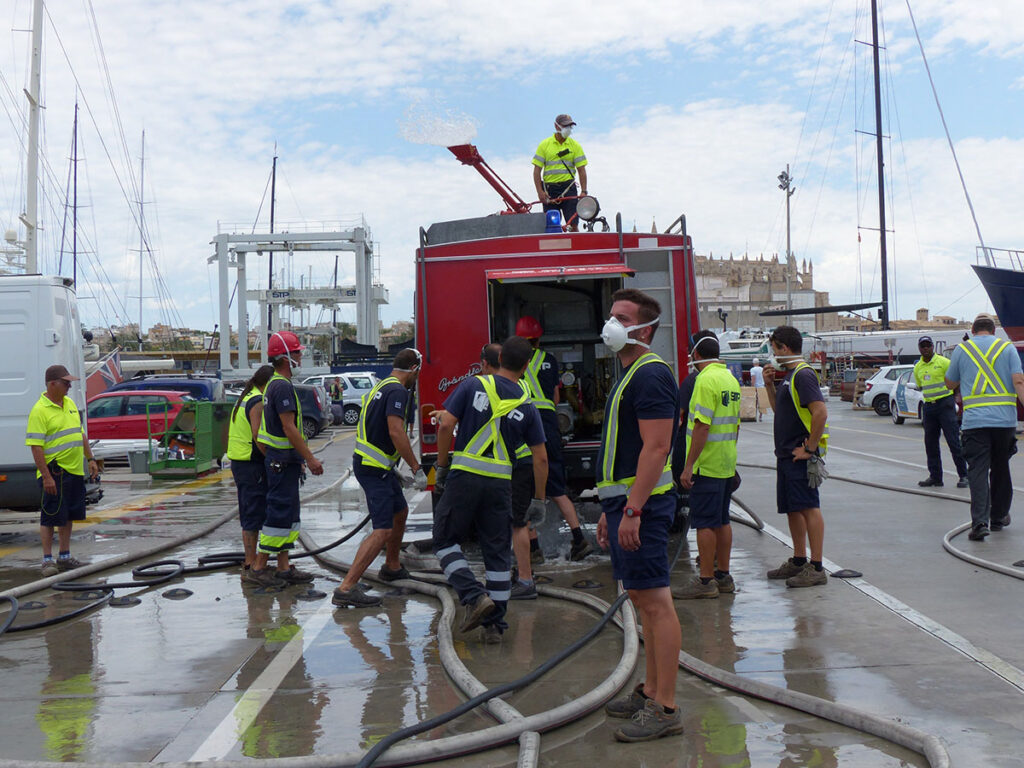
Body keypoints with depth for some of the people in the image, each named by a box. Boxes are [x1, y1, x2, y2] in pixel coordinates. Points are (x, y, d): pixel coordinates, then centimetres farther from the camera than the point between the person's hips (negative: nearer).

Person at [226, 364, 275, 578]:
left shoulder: (243, 399, 17)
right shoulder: (258, 402, -14)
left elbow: (231, 434, 22)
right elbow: (259, 437, -23)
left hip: (239, 463, 10)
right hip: (253, 466, -10)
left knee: (249, 516, 15)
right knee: (254, 516, -6)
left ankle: (250, 562, 22)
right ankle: (251, 567, -4)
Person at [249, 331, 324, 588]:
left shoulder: (274, 384, 16)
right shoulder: (283, 387, -17)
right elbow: (289, 428, -22)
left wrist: (301, 459, 24)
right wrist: (310, 458, -19)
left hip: (279, 459, 11)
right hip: (283, 461, -11)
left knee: (288, 515, 13)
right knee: (279, 513, -6)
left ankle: (284, 568, 18)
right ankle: (258, 568, 0)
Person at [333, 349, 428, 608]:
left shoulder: (382, 387, 15)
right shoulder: (397, 391, -16)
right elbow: (396, 433, -26)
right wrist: (417, 469, -22)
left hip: (380, 467, 11)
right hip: (374, 469, -11)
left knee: (400, 512, 27)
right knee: (383, 531, -14)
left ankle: (391, 567, 43)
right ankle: (346, 588, -19)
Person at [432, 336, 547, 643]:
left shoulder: (474, 385, 0)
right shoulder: (526, 404, 4)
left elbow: (445, 425, -8)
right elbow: (540, 459, 4)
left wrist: (441, 465, 4)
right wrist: (538, 500, 14)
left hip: (465, 476, -2)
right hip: (500, 483, 2)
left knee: (445, 540, 12)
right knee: (497, 552, 10)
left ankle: (474, 596, -6)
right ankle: (494, 625, 12)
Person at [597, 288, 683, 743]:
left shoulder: (650, 375, -14)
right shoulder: (630, 375, 19)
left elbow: (656, 448, -22)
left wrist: (632, 510, -26)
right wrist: (610, 509, 22)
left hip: (641, 502, -11)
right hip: (625, 501, 11)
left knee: (655, 602, -7)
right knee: (642, 599, 15)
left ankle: (665, 709, -3)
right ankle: (651, 692, 25)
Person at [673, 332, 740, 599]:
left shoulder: (706, 379, -16)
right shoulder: (731, 379, 12)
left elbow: (702, 426, -21)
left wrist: (688, 465, -19)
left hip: (707, 465, -9)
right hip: (727, 464, 9)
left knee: (704, 522, -5)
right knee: (722, 520, 14)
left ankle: (706, 581, -2)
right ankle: (723, 576, 20)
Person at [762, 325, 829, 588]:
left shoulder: (803, 375, -15)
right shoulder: (789, 375, 16)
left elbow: (821, 412, -24)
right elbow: (778, 409, 25)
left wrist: (809, 448, -21)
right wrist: (769, 384, 13)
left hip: (801, 456, -10)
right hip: (786, 455, 10)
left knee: (809, 508, -7)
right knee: (792, 509, 15)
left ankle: (816, 568, -4)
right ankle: (798, 561, 25)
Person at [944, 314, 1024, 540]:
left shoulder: (962, 349, 6)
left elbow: (950, 383, 15)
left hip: (975, 421, -1)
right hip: (1005, 419, 2)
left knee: (978, 470, -4)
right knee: (1000, 469, 16)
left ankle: (980, 522, -18)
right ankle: (998, 518, 28)